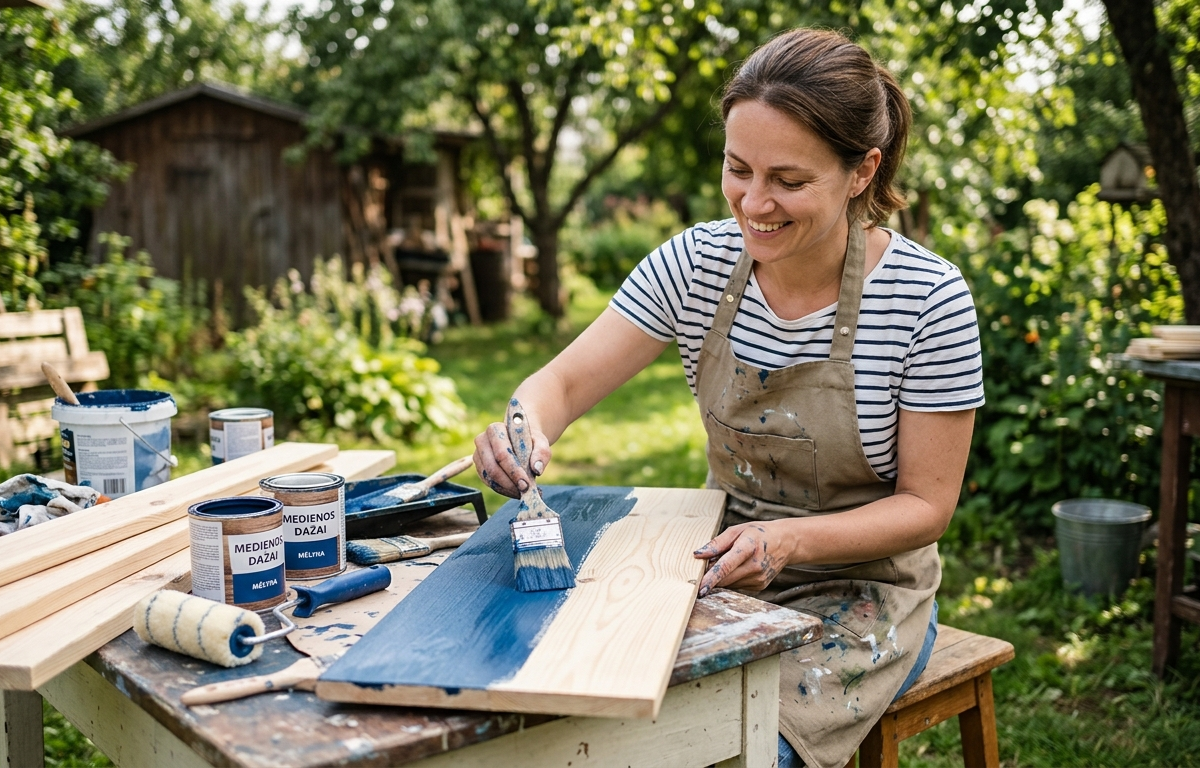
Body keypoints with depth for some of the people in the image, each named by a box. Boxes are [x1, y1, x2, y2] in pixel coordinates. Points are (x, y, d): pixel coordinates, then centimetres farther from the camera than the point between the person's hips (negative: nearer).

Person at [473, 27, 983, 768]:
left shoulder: (928, 298, -18)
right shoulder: (697, 263, -8)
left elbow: (926, 505, -11)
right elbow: (565, 381, -7)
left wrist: (787, 540, -27)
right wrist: (524, 429, -31)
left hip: (863, 587, -2)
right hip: (726, 567, 3)